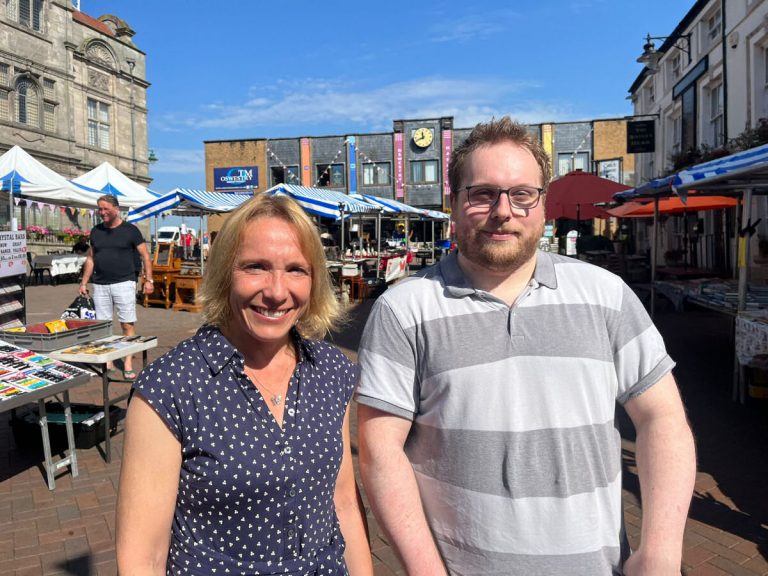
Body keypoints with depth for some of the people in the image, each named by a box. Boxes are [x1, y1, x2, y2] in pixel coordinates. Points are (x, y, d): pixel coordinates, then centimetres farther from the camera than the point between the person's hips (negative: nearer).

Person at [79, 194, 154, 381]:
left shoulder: (130, 230, 0)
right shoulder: (96, 231, 12)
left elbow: (145, 255, 0)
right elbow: (90, 258, 18)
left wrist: (149, 279, -8)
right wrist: (84, 282, 13)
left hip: (124, 283, -4)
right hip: (100, 285, 4)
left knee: (128, 325, -4)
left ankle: (128, 365, 0)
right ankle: (107, 365, 15)